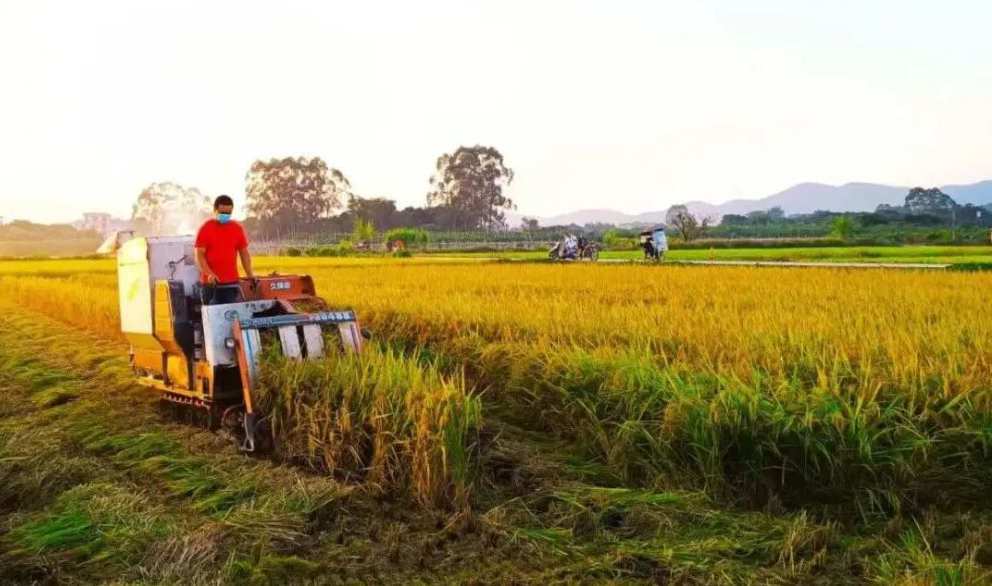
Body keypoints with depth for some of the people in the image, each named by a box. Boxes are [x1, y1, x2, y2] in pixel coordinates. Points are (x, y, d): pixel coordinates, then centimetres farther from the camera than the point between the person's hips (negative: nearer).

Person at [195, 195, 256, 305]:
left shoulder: (238, 228, 7)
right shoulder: (205, 229, -2)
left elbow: (244, 253, 11)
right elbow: (199, 255, -6)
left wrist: (250, 275, 1)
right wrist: (209, 273, -21)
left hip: (232, 283, 2)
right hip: (211, 283, -2)